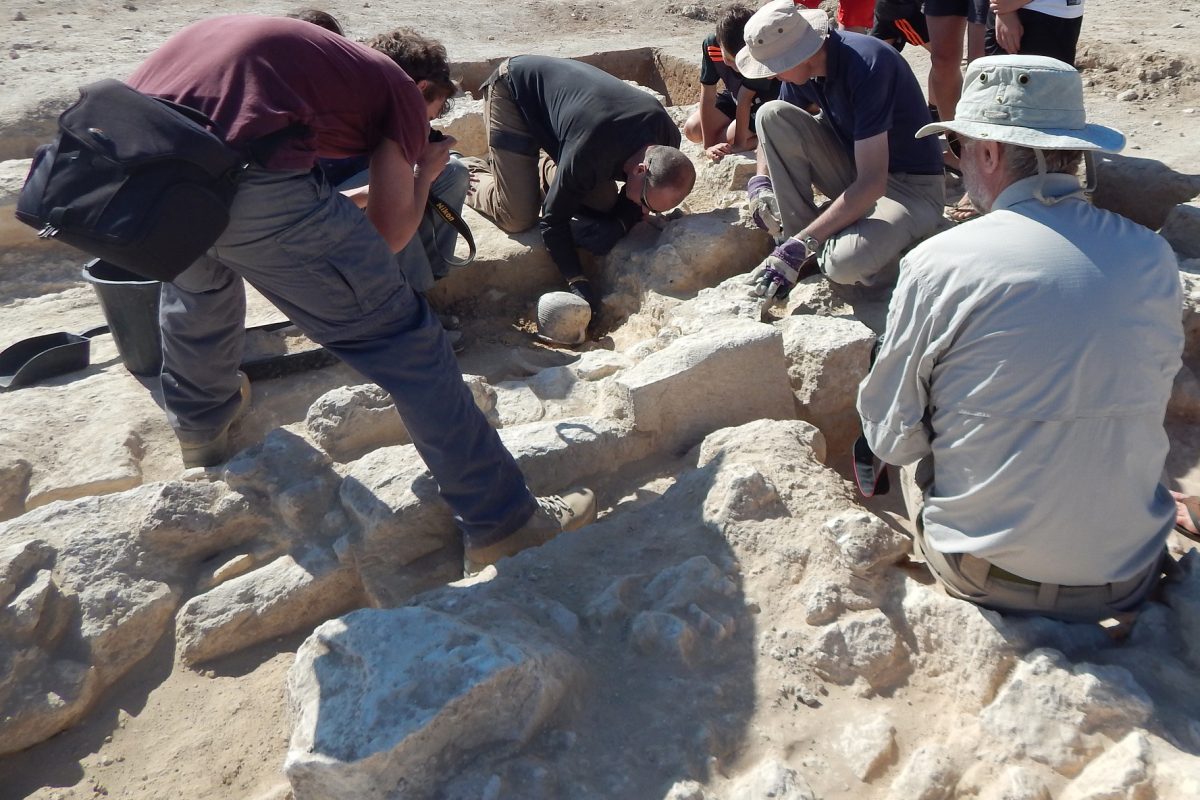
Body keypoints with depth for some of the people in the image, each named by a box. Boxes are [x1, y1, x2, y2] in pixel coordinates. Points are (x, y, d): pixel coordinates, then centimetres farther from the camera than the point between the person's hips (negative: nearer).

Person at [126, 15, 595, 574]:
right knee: (398, 338, 4)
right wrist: (425, 174, 31)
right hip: (242, 177, -7)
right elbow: (389, 236, 12)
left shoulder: (308, 48, 34)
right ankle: (501, 524, 12)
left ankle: (200, 429, 60)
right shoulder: (400, 90, 18)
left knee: (196, 281, 37)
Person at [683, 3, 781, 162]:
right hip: (733, 97, 5)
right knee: (692, 130, -7)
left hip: (767, 105, -5)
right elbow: (707, 97, -25)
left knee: (724, 140, -21)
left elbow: (745, 99, -33)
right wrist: (708, 145, -27)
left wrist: (739, 144, -31)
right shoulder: (710, 45, -25)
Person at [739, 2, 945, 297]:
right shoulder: (801, 60, -6)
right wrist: (759, 183, -11)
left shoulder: (866, 64, -28)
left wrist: (801, 243, -36)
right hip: (855, 167, 7)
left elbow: (872, 183, -33)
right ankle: (806, 249, -9)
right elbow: (772, 128, 10)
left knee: (844, 263, -37)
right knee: (771, 115, -13)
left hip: (912, 186, -7)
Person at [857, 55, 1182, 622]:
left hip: (986, 577, -3)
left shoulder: (937, 263, -18)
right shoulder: (1154, 258, -5)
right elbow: (1151, 404, 9)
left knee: (917, 450, 21)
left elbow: (891, 438, -9)